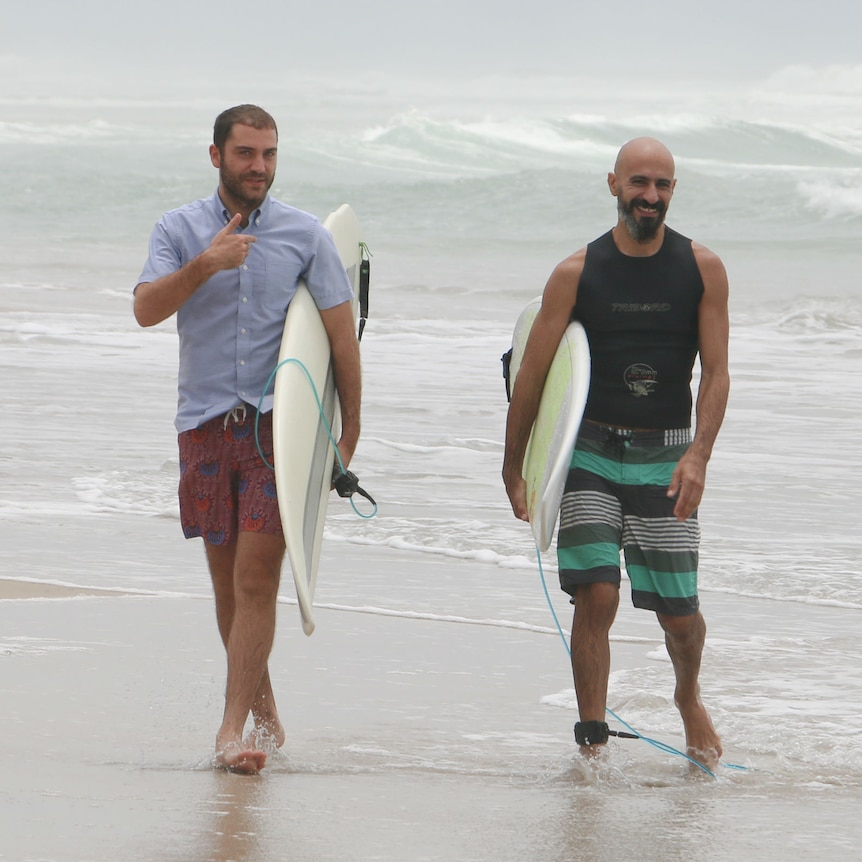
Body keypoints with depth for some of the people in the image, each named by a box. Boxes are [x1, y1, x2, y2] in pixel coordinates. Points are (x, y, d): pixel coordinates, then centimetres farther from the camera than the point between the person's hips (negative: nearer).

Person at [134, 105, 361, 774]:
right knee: (227, 580, 7)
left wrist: (349, 431, 3)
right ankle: (264, 712, 22)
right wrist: (205, 266, -25)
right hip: (205, 421, 2)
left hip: (278, 423, -2)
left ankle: (234, 727, -12)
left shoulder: (305, 235, 3)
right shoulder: (180, 230, 5)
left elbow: (342, 335, 5)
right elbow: (146, 309, -10)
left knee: (257, 579, -11)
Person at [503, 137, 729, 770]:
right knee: (596, 597, -13)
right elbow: (533, 375, 3)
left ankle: (689, 698, 33)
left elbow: (716, 373, -4)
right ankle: (592, 740, -3)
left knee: (680, 614, 1)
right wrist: (514, 468, 3)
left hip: (665, 457, 0)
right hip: (591, 451, 0)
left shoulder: (702, 269, 0)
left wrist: (698, 455, -18)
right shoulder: (577, 274, -1)